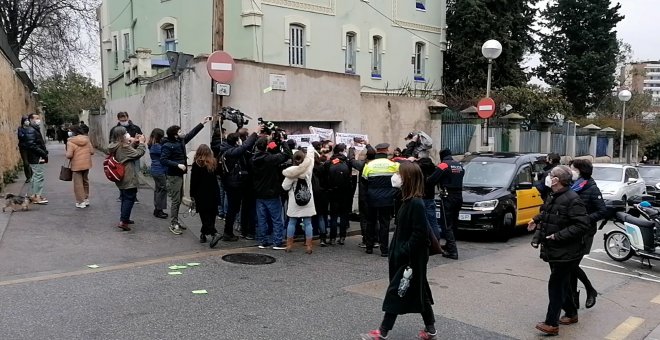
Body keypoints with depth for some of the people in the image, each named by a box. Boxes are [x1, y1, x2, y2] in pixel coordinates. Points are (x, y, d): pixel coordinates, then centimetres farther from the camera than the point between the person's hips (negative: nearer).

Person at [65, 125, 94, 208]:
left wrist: (67, 153, 4)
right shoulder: (86, 139, 1)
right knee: (85, 181, 19)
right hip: (87, 164, 5)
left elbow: (69, 155, -17)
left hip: (77, 165, -5)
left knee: (78, 184, 3)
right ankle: (86, 200, 26)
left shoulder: (71, 142, -14)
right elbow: (92, 151, 3)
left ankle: (81, 202, 5)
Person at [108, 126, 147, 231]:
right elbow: (138, 153, -17)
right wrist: (141, 142, -5)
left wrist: (133, 143, 7)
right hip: (128, 179, -10)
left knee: (125, 198, 21)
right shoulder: (123, 147, -20)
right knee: (129, 199, -3)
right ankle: (123, 221, -6)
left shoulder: (115, 146, 7)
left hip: (120, 178, 10)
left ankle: (125, 218, 31)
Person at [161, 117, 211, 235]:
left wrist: (202, 123, 16)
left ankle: (175, 221, 24)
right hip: (173, 176, -8)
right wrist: (178, 165, -25)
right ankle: (173, 225, 2)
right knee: (175, 200, -5)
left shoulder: (181, 141, 8)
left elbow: (191, 133, 16)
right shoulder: (167, 146, -15)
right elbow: (163, 160, -20)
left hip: (180, 175, 9)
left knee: (179, 200, 14)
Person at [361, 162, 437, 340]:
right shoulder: (408, 201, 8)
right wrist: (394, 252, 15)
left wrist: (403, 254, -21)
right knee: (419, 293, 16)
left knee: (396, 292, -1)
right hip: (403, 257, 9)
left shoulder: (416, 203, -21)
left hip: (411, 259, -9)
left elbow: (420, 234, -24)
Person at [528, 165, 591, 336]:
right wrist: (536, 220, 11)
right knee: (563, 284, 21)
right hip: (554, 250, 9)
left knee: (556, 285, -6)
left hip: (566, 252, -9)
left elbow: (583, 225, -25)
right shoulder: (553, 196, 8)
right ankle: (571, 313, 37)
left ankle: (552, 323, -1)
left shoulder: (572, 199, -21)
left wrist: (558, 236, -25)